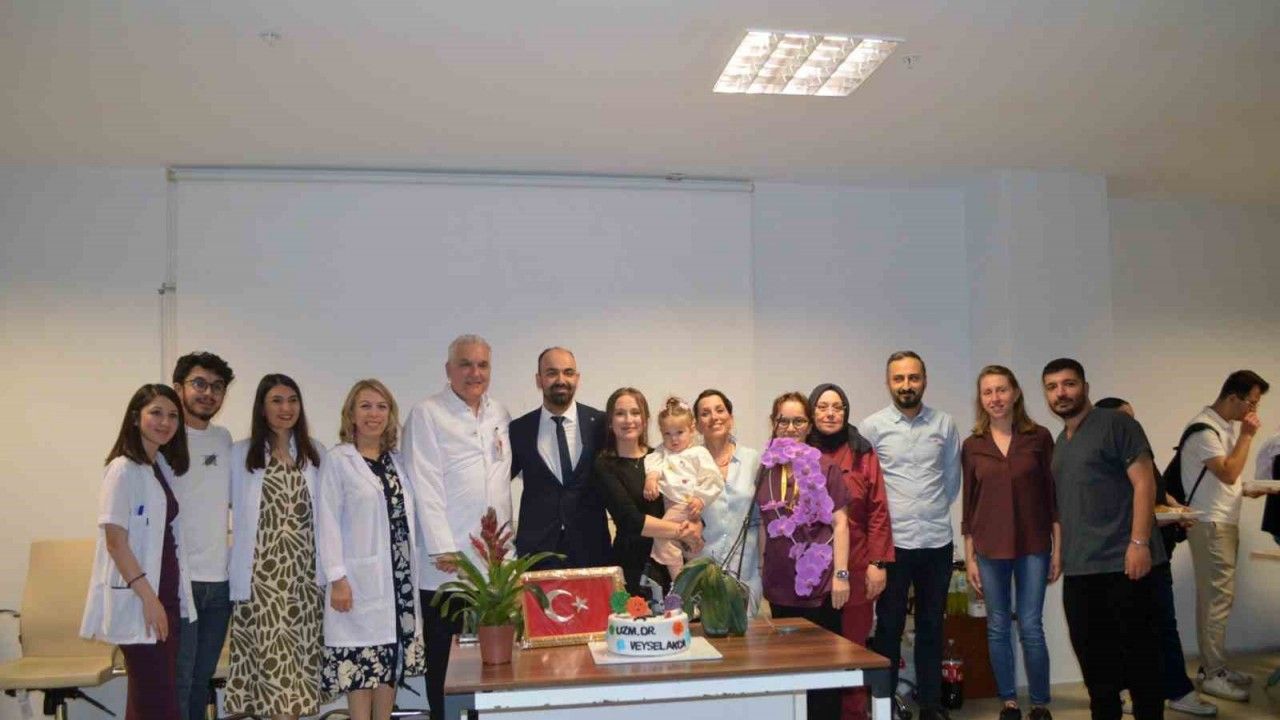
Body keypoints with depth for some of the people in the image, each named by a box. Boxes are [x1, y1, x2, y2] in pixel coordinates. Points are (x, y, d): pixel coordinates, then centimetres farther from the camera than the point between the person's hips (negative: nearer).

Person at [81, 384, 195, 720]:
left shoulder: (164, 466, 11)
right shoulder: (124, 469, -11)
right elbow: (115, 541, -15)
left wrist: (170, 597, 10)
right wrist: (147, 597, -18)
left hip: (166, 596, 8)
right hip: (137, 601, -7)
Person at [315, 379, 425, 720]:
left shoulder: (397, 461, 12)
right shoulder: (336, 461, -3)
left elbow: (407, 519, 11)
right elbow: (327, 522, -8)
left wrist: (413, 571, 7)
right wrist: (336, 578, -14)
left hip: (399, 577, 5)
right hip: (359, 579, -5)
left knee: (391, 659, 10)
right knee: (359, 660, -2)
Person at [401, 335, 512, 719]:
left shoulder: (500, 414, 13)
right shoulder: (426, 414, -3)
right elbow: (425, 485, -9)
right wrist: (443, 549, -14)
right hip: (448, 563, -4)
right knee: (444, 655, 5)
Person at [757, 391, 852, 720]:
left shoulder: (824, 467, -1)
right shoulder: (766, 468, 8)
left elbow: (839, 522, -4)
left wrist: (841, 573, -10)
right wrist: (763, 572, 13)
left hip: (818, 582, -3)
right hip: (781, 585, 3)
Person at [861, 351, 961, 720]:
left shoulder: (944, 424, 4)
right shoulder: (872, 427, -3)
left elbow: (952, 478, 13)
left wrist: (934, 511, 13)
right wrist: (888, 514, 3)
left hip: (937, 540, 2)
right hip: (891, 541, -2)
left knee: (931, 626, 12)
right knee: (889, 626, 5)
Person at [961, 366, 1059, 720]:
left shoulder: (1039, 437, 0)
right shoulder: (972, 446, 3)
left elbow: (1052, 495, 2)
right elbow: (969, 504, 5)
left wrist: (1058, 548, -1)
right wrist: (969, 557, 3)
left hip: (1033, 547, -1)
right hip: (989, 549, 2)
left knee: (1030, 627, 0)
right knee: (998, 627, 7)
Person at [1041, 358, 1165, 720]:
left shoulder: (1115, 424, -4)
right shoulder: (1059, 443, 17)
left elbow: (1144, 482, -12)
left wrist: (1139, 542, -20)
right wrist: (1060, 552, 12)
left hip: (1122, 562, -7)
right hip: (1078, 569, 7)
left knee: (1139, 651, 2)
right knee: (1093, 655, 13)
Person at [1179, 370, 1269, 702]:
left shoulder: (1227, 426, 15)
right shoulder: (1204, 428, -15)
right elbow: (1228, 473, -21)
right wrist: (1247, 435, -15)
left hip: (1225, 522, 9)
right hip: (1210, 525, -9)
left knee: (1216, 597, 12)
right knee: (1217, 598, -7)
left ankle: (1215, 666, 20)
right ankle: (1213, 675, -2)